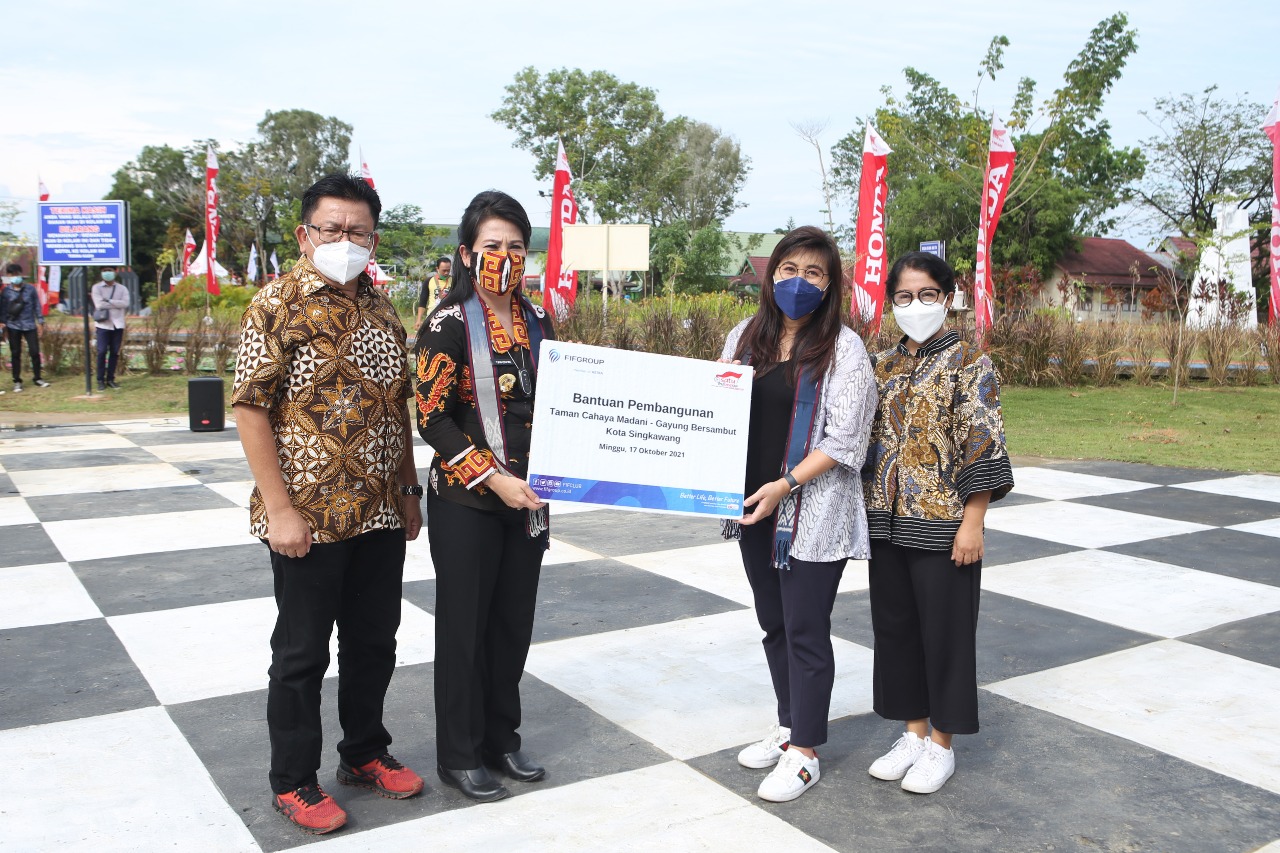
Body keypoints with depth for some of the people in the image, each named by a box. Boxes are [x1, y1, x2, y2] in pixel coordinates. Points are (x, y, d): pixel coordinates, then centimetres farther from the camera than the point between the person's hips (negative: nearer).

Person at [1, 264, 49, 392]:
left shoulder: (30, 288, 1)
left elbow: (37, 305, 6)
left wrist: (40, 322, 5)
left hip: (29, 325, 0)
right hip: (13, 326, 0)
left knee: (35, 352, -1)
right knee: (15, 354, 6)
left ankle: (37, 378, 15)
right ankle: (17, 381, 14)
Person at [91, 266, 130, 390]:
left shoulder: (122, 288, 9)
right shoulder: (97, 288, 3)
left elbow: (125, 303, -9)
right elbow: (99, 304, -12)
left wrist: (108, 301, -13)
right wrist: (117, 304, -8)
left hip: (117, 324, 2)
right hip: (103, 324, -2)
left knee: (115, 352, 4)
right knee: (102, 352, -7)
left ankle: (110, 379, 12)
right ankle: (100, 380, 0)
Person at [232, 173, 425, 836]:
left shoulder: (379, 306, 10)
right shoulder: (278, 304, -9)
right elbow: (251, 407, -13)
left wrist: (408, 490, 13)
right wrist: (279, 508, -17)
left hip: (381, 513, 6)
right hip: (310, 518, -6)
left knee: (374, 641, 17)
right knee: (302, 653, 7)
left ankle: (365, 754, 36)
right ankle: (293, 782, 24)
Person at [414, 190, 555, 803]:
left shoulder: (537, 323, 7)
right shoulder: (448, 325, -10)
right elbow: (433, 420, -13)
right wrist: (493, 478, -18)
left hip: (527, 499, 5)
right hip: (466, 503, -5)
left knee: (514, 622, 13)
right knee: (464, 627, 5)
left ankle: (501, 739, 30)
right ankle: (459, 756, 21)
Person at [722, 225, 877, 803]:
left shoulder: (843, 349, -8)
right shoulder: (745, 336, 8)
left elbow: (844, 440, -12)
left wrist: (785, 485, -19)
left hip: (813, 514, -6)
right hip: (754, 507, 6)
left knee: (805, 630, 1)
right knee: (774, 623, 16)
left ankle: (804, 752, 15)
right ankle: (789, 726, 33)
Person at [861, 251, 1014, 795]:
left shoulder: (969, 363, -7)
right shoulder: (884, 366, 10)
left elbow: (982, 447, -12)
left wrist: (972, 524, -16)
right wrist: (865, 511, 11)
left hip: (942, 524, -6)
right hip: (888, 522, 6)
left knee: (944, 630, 4)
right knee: (894, 625, 12)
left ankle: (941, 743, 20)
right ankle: (913, 730, 28)